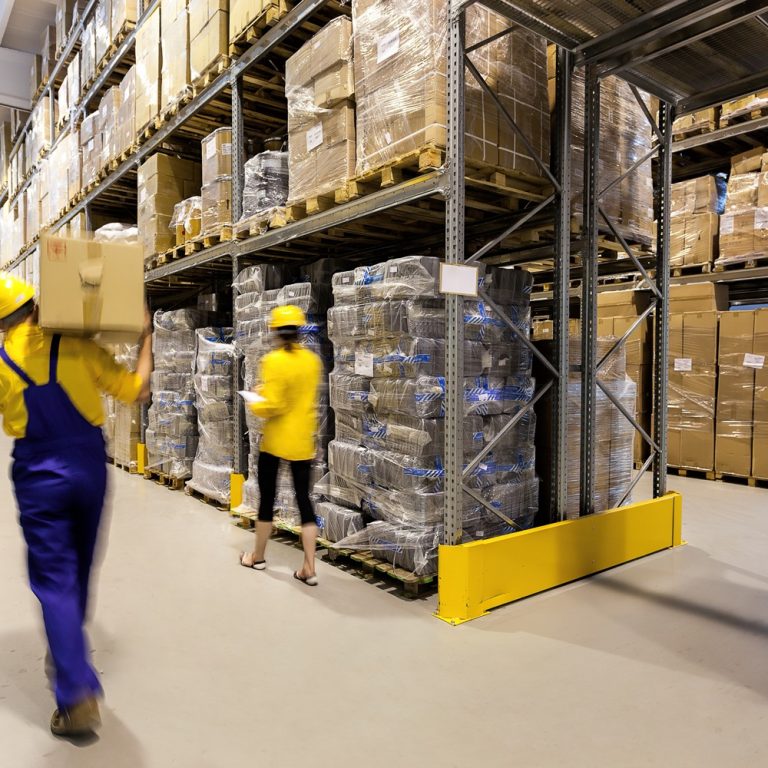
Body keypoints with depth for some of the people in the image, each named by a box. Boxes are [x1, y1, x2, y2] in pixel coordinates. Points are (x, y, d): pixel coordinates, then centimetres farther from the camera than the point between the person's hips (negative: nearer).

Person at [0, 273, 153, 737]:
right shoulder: (76, 346, -8)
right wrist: (146, 339, 6)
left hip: (38, 477, -1)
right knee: (79, 570, 21)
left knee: (54, 580, 2)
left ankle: (78, 695, -6)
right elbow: (137, 390, -6)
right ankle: (69, 654, 43)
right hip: (89, 469, 2)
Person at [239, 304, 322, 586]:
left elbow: (272, 406, -19)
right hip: (302, 441, 4)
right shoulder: (312, 360, 2)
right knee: (304, 499, 6)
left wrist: (254, 405, 2)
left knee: (267, 497, 11)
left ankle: (258, 557, 29)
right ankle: (309, 569, 5)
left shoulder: (273, 360, -15)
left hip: (275, 440, -4)